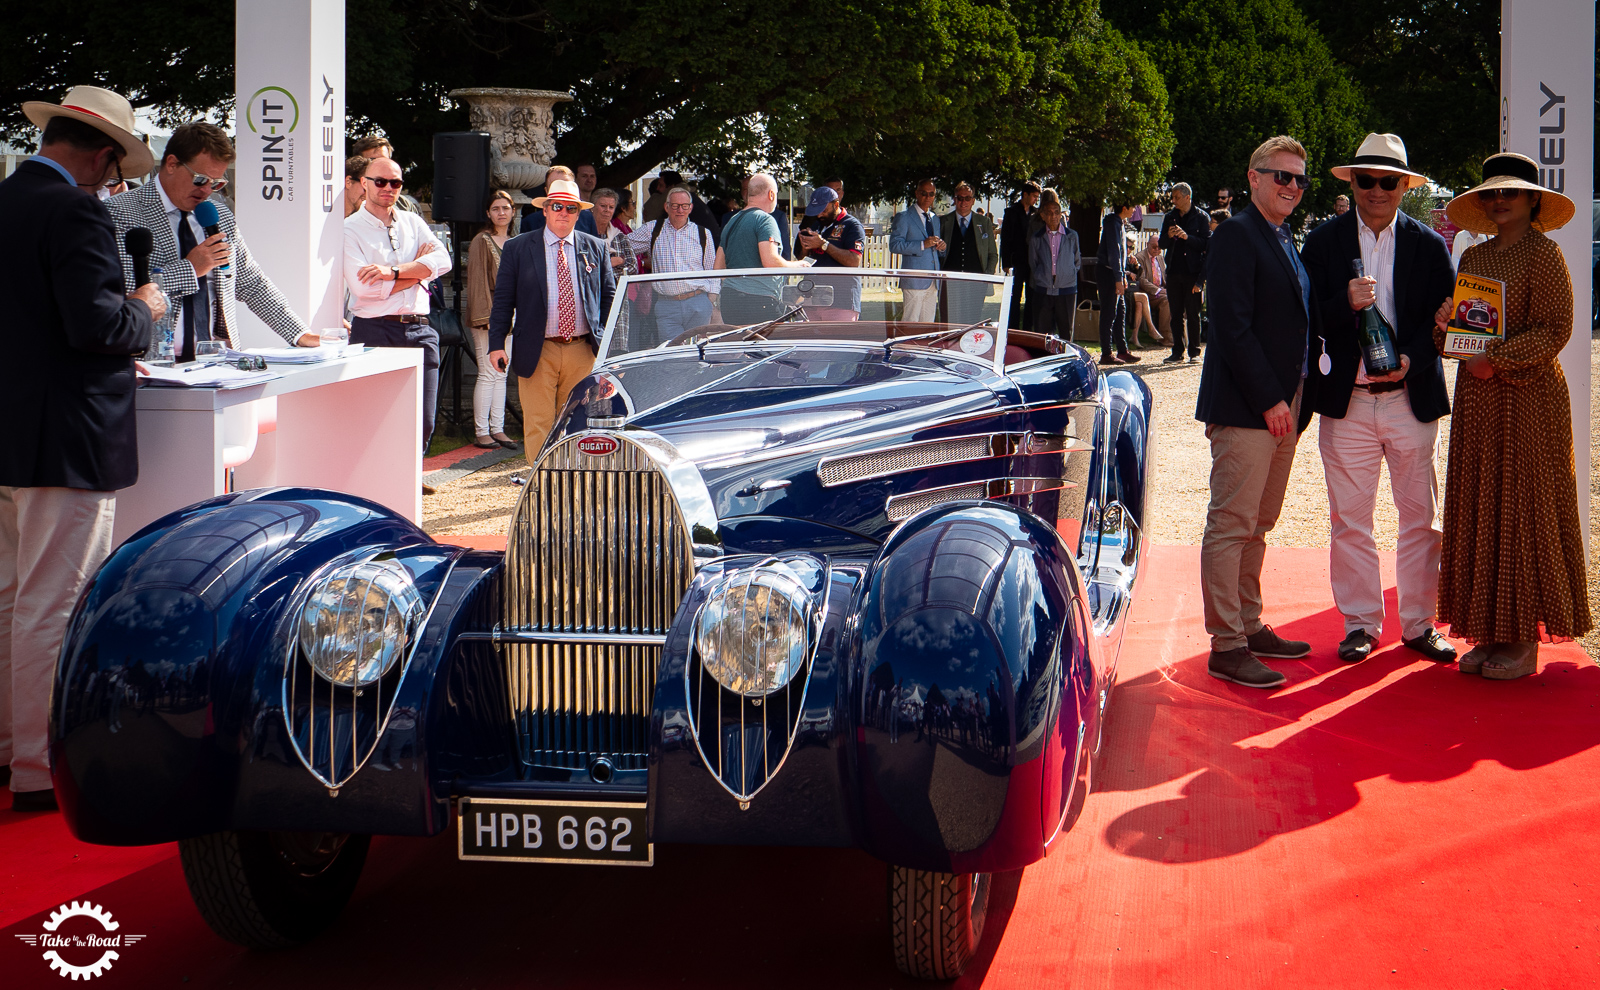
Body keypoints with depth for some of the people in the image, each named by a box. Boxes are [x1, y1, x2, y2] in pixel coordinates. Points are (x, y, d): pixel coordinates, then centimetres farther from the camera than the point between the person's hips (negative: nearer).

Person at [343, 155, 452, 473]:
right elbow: (363, 287, -12)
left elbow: (442, 260, -1)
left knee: (423, 421, 4)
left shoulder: (413, 223, 16)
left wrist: (393, 271, -14)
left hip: (419, 330, 4)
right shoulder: (350, 229, 2)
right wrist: (417, 270, -3)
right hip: (374, 331, -4)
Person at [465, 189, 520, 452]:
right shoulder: (481, 241, -6)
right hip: (487, 315, -7)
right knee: (487, 374, -7)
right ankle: (481, 432, -2)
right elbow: (477, 280, -10)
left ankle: (497, 429, 11)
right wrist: (485, 315, -16)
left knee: (501, 374, 8)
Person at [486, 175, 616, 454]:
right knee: (538, 423, -4)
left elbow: (609, 296, 14)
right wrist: (497, 344, -5)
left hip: (583, 351, 2)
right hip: (538, 352, -2)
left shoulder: (596, 248, 10)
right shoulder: (517, 248, 4)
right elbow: (503, 300, 3)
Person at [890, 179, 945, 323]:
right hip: (914, 281, -7)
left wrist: (941, 245, 3)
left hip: (933, 282, 7)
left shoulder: (935, 219, 21)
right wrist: (922, 245, -18)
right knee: (910, 323, -9)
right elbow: (894, 245, -11)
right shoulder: (903, 217, -1)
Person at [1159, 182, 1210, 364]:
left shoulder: (1201, 218, 0)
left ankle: (1194, 351, 3)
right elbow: (1162, 244, 13)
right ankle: (1177, 351, 10)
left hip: (1193, 272, -4)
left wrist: (1187, 237, -20)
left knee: (1193, 314, -2)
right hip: (1174, 272, 4)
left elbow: (1206, 244, -7)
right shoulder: (1169, 217, 13)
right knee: (1176, 314, 6)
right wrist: (1169, 236, -8)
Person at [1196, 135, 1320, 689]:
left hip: (1282, 404, 9)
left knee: (1257, 525, 15)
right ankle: (1226, 645, -2)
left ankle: (1249, 627, 23)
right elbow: (1233, 327, -17)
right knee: (1231, 524, -5)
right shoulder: (1237, 235, -10)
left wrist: (1296, 403, 11)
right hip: (1245, 408, -9)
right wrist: (1269, 400, -18)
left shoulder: (1287, 243, 18)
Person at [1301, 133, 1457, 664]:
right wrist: (1346, 304, -19)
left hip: (1411, 398, 0)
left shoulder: (1428, 245, 5)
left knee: (1420, 516, 4)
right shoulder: (1324, 241, 4)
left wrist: (1413, 358, -12)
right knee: (1350, 519, 3)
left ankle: (1419, 623, 15)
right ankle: (1360, 624, 13)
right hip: (1346, 400, 0)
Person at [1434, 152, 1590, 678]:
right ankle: (1491, 632, 13)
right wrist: (1444, 326, -4)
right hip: (1476, 398, 7)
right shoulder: (1473, 257, 14)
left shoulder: (1543, 253, -6)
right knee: (1480, 513, 6)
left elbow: (1555, 329, -13)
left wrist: (1496, 359, -19)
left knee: (1525, 514, -3)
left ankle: (1525, 640, 3)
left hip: (1528, 398, -7)